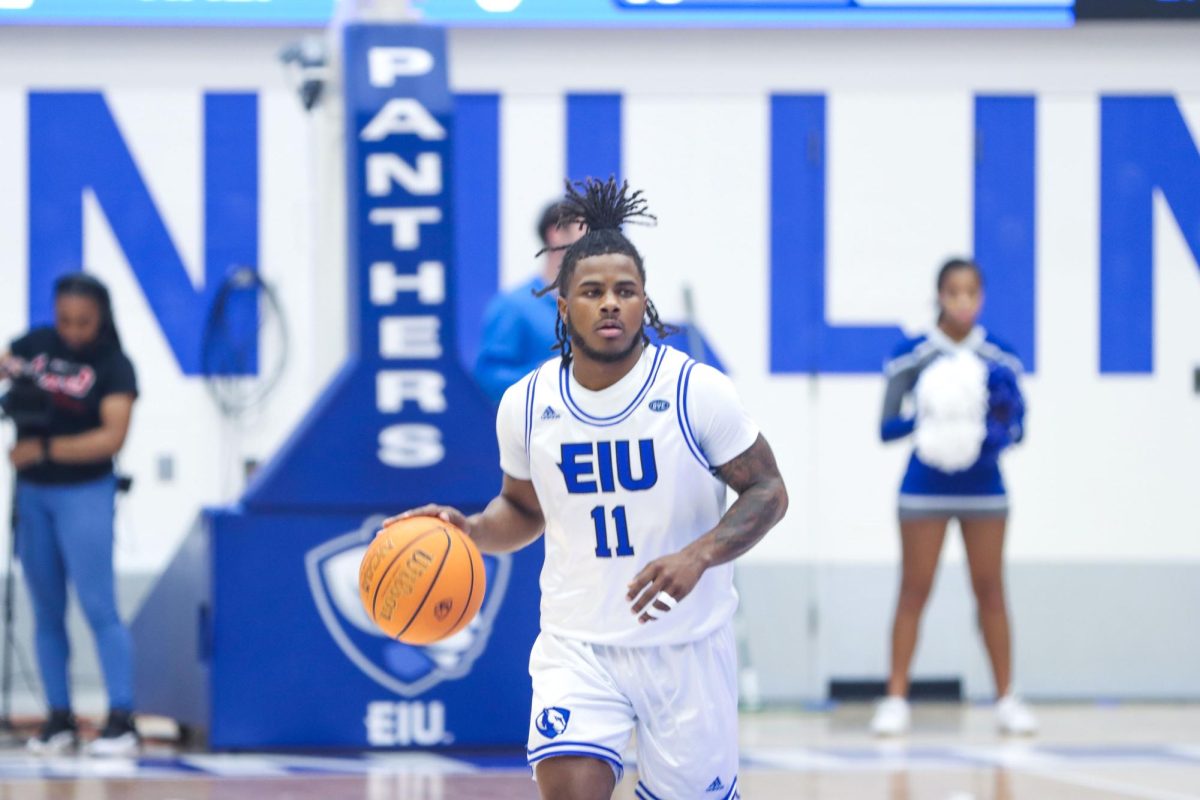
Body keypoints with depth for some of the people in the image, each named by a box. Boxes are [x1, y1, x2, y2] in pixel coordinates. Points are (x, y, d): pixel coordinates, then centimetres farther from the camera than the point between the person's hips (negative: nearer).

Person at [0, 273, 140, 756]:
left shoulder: (114, 367, -7)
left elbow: (112, 438, -16)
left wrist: (43, 450, -19)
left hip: (85, 493, -5)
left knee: (98, 607, -10)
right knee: (47, 612, 7)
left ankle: (122, 721, -12)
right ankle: (59, 720, 12)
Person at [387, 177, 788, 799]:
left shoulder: (696, 391, -11)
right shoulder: (526, 404, -1)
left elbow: (767, 492, -6)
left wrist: (699, 555, -23)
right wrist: (470, 529, -6)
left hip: (686, 646, -1)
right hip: (578, 646, 1)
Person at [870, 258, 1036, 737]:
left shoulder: (1000, 357, 1)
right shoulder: (912, 355, -5)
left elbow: (1017, 426, 3)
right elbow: (887, 428, -5)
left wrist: (995, 434, -18)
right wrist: (921, 419, -24)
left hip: (983, 487, 2)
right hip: (925, 489, -2)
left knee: (990, 590, 6)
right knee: (914, 591, 0)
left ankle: (1006, 699, 12)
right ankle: (896, 700, 5)